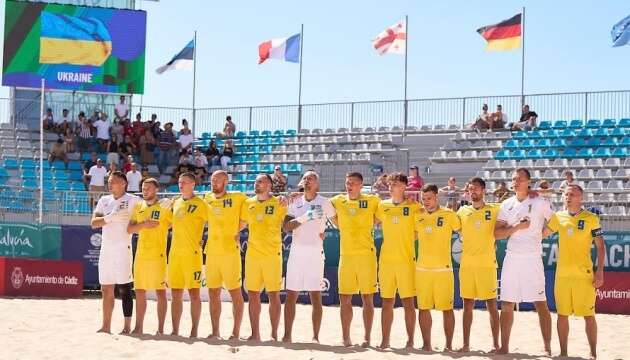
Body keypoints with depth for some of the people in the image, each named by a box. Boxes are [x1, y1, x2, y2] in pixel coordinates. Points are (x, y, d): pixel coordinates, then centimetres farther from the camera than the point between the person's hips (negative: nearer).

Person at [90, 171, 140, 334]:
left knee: (124, 288, -5)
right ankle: (106, 326, 15)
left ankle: (127, 326, -2)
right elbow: (93, 223, 3)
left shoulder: (132, 200, -4)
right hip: (106, 248, 6)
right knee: (106, 289, 9)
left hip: (123, 248, -6)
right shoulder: (104, 200, 12)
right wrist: (110, 218, -12)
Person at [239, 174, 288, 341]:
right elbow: (241, 224, 20)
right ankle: (255, 334, 14)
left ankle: (274, 334, 6)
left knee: (274, 295, -1)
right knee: (253, 295, 5)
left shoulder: (278, 203, -3)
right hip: (252, 254, 4)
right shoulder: (248, 203, 9)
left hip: (272, 255, -4)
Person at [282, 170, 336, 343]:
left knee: (316, 296, -2)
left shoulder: (324, 202, 1)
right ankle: (287, 335, 9)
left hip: (315, 253, -3)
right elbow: (286, 226, -5)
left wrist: (326, 232, -3)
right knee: (291, 295, 3)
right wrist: (305, 217, -17)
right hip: (296, 252, 3)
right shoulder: (295, 202, 8)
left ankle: (315, 337, 3)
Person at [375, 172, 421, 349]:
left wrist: (410, 238, -1)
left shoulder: (413, 206, -1)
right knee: (386, 302, 6)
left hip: (406, 260, -3)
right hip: (386, 259, 3)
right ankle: (385, 340, 12)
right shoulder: (382, 205, 7)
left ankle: (410, 340, 7)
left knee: (408, 301, -1)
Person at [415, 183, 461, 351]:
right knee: (423, 308, 5)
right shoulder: (418, 217, 9)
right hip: (421, 268, 3)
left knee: (447, 308, 1)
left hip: (443, 268, -3)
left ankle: (449, 344, 10)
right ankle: (426, 344, 14)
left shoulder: (449, 215, -2)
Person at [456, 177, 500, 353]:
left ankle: (496, 343, 8)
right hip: (466, 264, 3)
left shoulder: (494, 210, 2)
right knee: (468, 304, 6)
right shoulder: (462, 211, 10)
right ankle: (466, 344, 11)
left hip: (487, 264, -2)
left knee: (491, 304, 1)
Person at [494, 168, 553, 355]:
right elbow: (497, 233, 1)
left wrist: (540, 234, 0)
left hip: (532, 259, -4)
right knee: (507, 304, 6)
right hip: (511, 259, 4)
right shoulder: (507, 204, 7)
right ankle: (504, 347, 14)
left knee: (541, 304, -3)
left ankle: (547, 348, 2)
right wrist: (517, 227, -11)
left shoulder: (540, 203, -3)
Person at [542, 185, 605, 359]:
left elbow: (600, 247, -2)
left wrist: (600, 271, -9)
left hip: (584, 274, -3)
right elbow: (542, 234, 20)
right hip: (562, 274, 4)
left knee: (588, 315, 1)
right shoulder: (558, 217, 7)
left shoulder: (591, 219, -3)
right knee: (562, 314, 7)